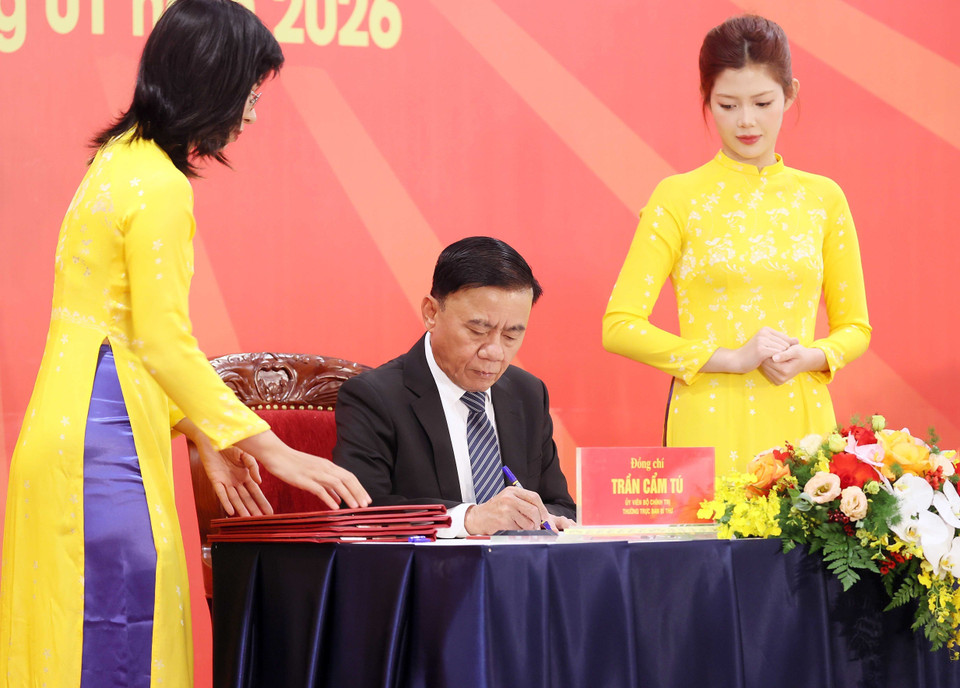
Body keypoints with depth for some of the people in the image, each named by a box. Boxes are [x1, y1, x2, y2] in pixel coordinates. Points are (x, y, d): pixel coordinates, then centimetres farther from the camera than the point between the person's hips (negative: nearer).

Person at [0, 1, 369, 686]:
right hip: (102, 448, -10)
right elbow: (163, 341, -16)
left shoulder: (121, 162, 15)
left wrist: (202, 437, 18)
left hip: (72, 438, 10)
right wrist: (274, 452, -14)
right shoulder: (159, 186, -14)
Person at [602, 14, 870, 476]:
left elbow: (854, 328, 16)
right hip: (709, 425, -3)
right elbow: (619, 326, -6)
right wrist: (734, 358, -12)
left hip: (800, 423, 3)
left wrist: (810, 357, -6)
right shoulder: (679, 197, 0)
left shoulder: (822, 198, 9)